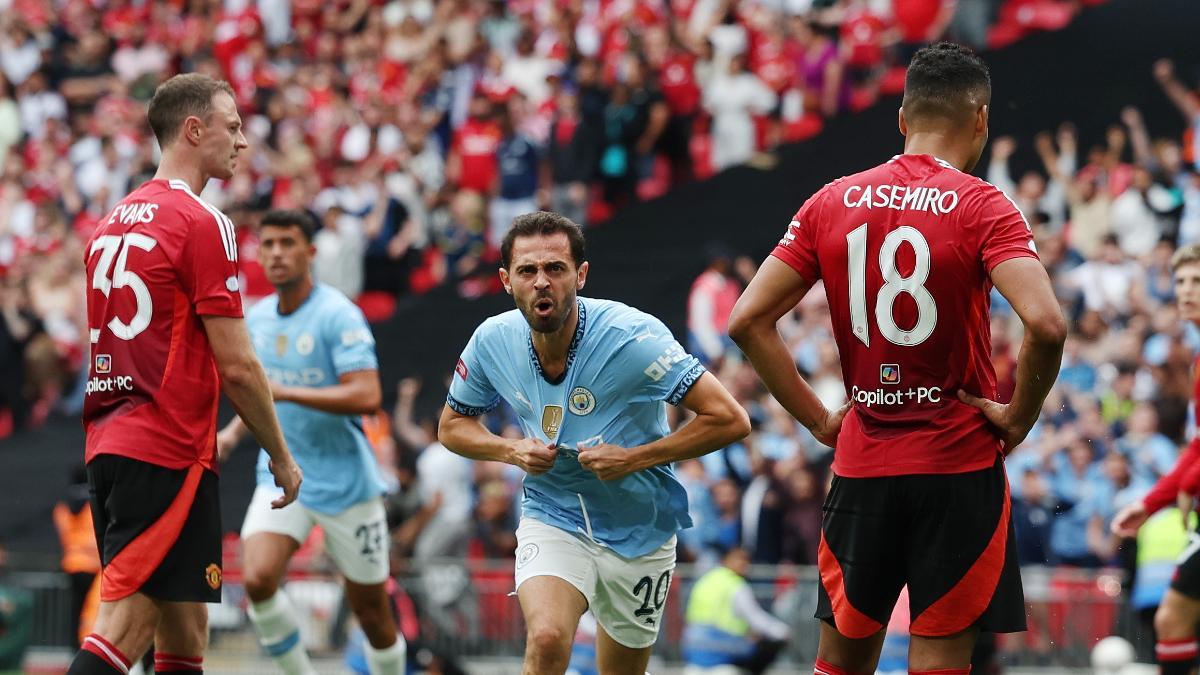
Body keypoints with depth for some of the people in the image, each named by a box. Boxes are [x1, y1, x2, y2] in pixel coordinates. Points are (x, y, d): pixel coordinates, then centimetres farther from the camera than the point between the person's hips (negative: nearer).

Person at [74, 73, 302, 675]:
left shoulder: (112, 223, 17)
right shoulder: (201, 223, -9)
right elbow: (236, 366, -11)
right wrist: (282, 457, 0)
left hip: (108, 445, 9)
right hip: (168, 455, -9)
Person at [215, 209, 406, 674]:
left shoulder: (338, 315, -14)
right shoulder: (257, 318, 7)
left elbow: (366, 396, -25)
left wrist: (284, 392, -27)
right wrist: (235, 430, 7)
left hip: (345, 481, -5)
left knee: (371, 610, 4)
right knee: (257, 579, -20)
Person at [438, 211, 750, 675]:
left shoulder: (633, 336, -22)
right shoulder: (492, 341, -9)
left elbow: (730, 420, -20)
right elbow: (452, 426, 9)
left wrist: (633, 459, -23)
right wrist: (512, 451, -11)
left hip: (638, 531, -1)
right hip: (551, 519, 1)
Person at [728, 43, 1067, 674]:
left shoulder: (831, 203, 3)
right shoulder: (982, 207, -9)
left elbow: (747, 321, 1)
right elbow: (1046, 325, -24)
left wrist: (818, 420, 5)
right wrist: (1018, 417, -9)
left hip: (860, 464, 3)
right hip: (959, 467, -3)